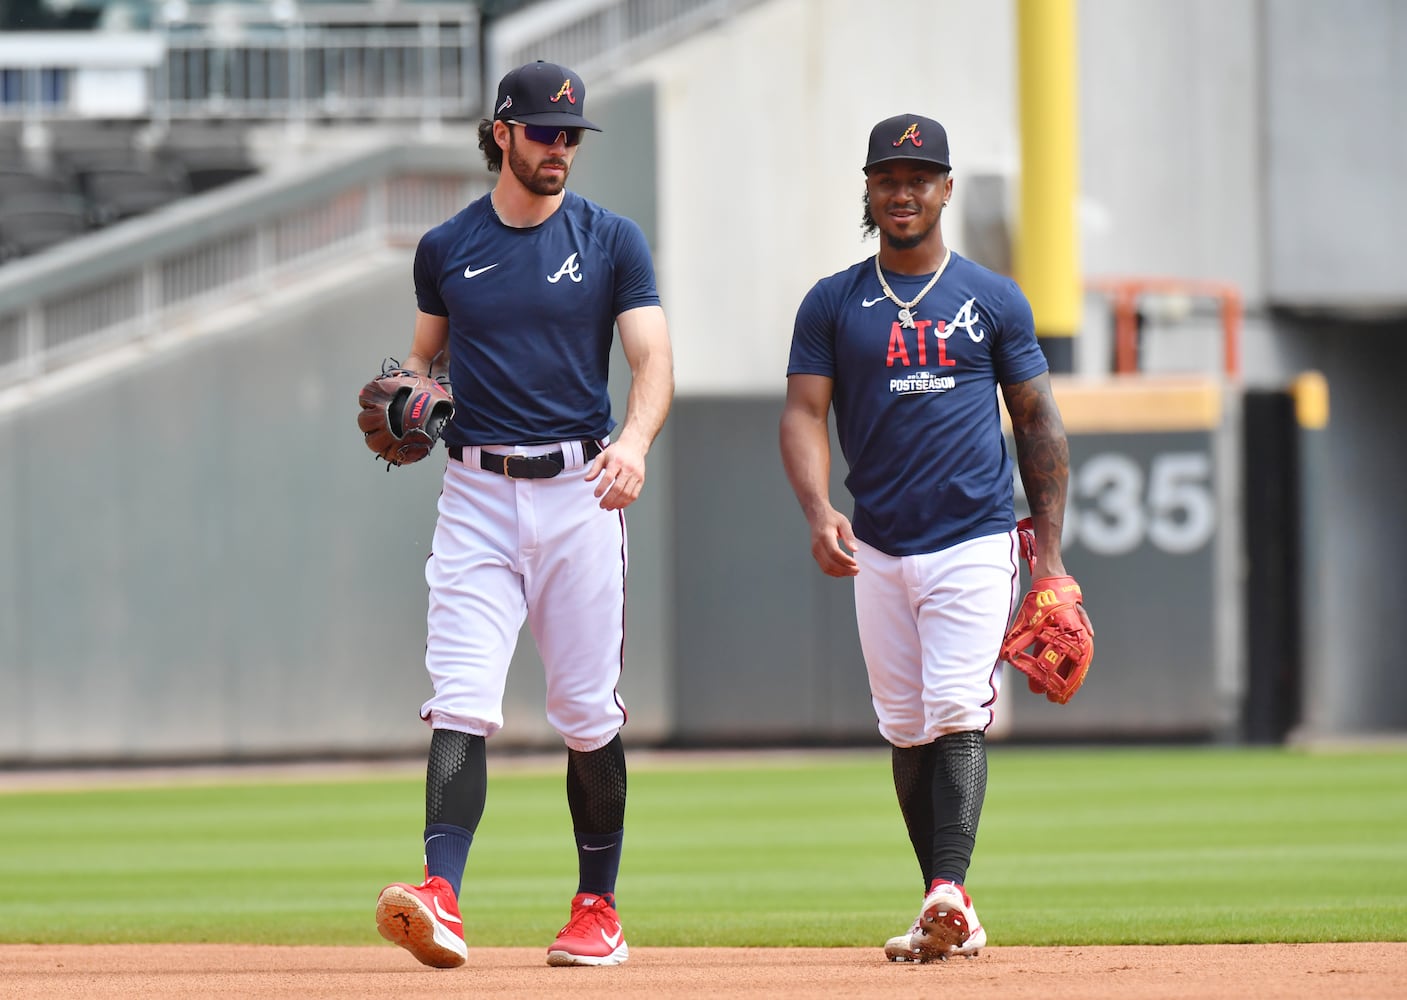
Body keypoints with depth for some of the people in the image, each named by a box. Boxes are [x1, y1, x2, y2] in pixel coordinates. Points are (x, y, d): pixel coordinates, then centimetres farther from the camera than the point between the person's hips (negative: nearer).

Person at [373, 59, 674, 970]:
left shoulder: (611, 240, 3)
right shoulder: (447, 248, 9)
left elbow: (653, 358, -6)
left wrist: (634, 441, -25)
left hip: (579, 491, -1)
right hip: (477, 492, 1)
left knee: (588, 712, 3)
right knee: (462, 700, -13)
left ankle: (598, 909, 14)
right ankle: (442, 900, -24)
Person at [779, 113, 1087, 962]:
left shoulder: (993, 299, 7)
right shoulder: (833, 304, 8)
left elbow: (1040, 423, 10)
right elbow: (805, 414, 0)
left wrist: (1051, 551, 5)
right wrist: (819, 510, -19)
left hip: (976, 544, -2)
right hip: (880, 552, 2)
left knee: (957, 716, -17)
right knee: (908, 733, 5)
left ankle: (949, 891, -26)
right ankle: (952, 919, 12)